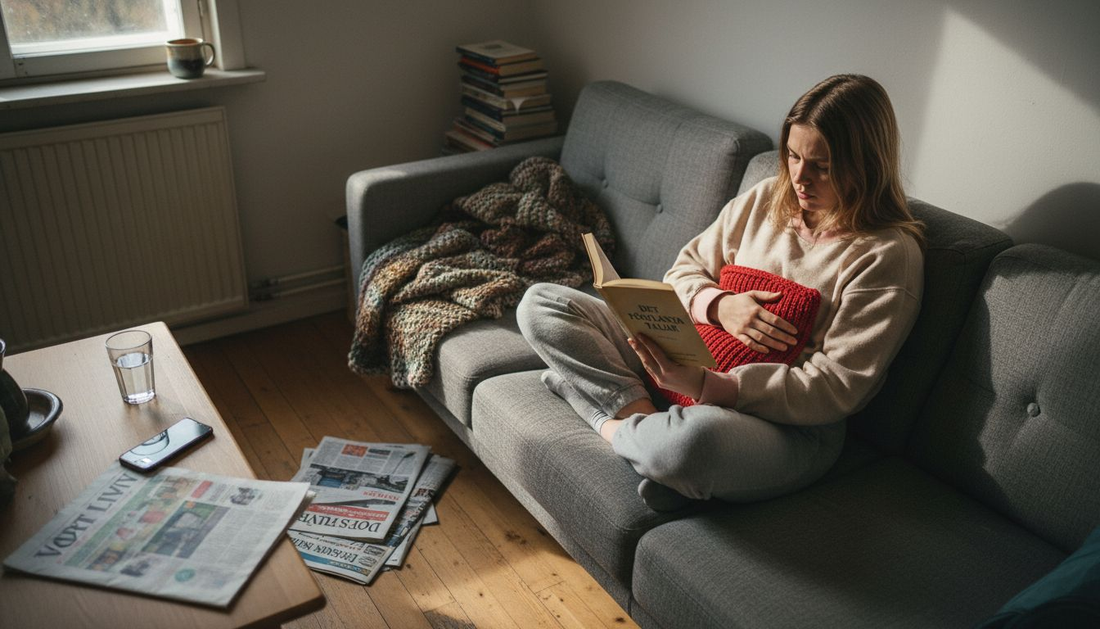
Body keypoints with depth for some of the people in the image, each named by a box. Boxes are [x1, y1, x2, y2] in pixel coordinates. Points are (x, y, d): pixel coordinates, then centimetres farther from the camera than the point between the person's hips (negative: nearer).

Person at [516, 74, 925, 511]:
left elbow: (836, 389, -16)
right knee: (540, 303, -2)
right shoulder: (765, 199, 7)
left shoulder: (889, 257, -10)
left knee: (696, 435, -45)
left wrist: (706, 386, -26)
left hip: (788, 426, -6)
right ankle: (639, 410, -19)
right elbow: (685, 269, 13)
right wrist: (718, 306, -13)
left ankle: (616, 427, -12)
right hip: (695, 368, 6)